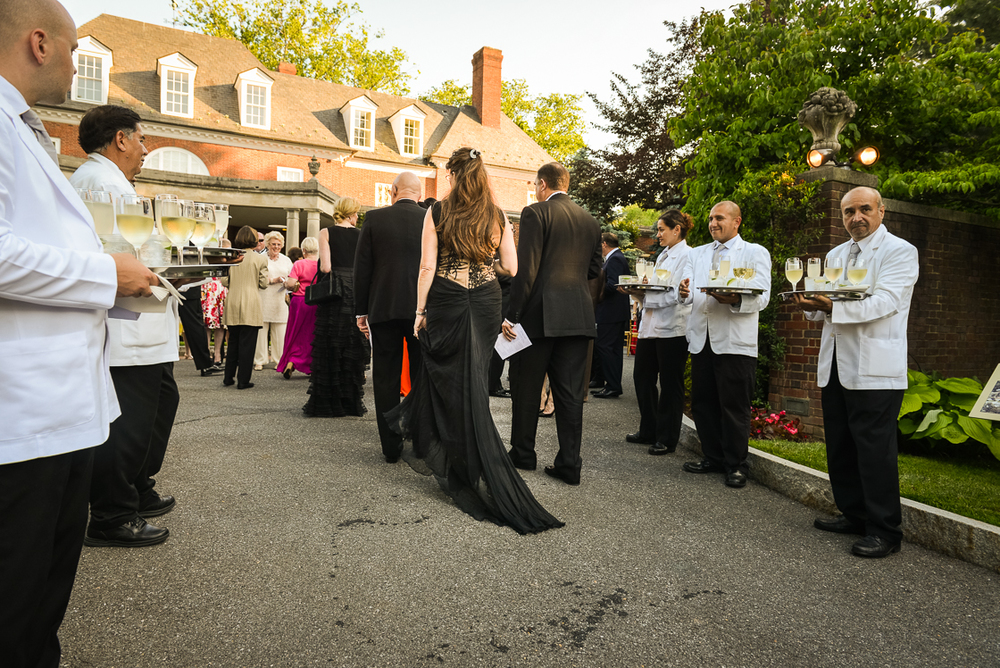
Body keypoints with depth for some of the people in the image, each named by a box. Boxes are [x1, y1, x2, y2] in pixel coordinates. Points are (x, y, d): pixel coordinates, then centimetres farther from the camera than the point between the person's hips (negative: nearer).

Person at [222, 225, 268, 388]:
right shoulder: (260, 259, -6)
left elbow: (225, 281, 5)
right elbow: (263, 283, -5)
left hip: (233, 305, 4)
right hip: (250, 307, -4)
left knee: (233, 342, 16)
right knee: (247, 343, 1)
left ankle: (228, 377, 22)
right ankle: (243, 380, 3)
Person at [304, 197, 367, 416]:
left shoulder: (326, 233, 0)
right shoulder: (361, 235, 5)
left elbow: (325, 267, -10)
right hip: (357, 291, 2)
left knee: (329, 347, 4)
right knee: (353, 347, 10)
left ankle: (326, 402, 8)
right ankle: (351, 402, 15)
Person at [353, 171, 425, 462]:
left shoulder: (374, 218, -1)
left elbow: (362, 268, -1)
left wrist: (361, 310, 6)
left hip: (384, 309, 0)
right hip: (423, 309, 1)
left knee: (386, 379, 8)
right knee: (422, 377, 10)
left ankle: (391, 447, 14)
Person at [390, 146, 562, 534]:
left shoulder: (437, 212, -2)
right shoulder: (498, 216, 4)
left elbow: (427, 266, -6)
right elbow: (511, 268, 1)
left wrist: (420, 310, 0)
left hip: (446, 302, -2)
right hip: (485, 303, 3)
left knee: (444, 376, 11)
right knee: (472, 382, 12)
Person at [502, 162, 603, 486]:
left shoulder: (535, 213, -6)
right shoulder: (590, 221, 12)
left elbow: (526, 269, -13)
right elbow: (594, 270, 16)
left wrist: (512, 315, -11)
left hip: (541, 313, -5)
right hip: (579, 315, 5)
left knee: (526, 387, 10)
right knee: (570, 392, 8)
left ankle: (522, 454, 23)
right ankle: (570, 463, 11)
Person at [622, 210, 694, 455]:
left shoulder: (689, 256, -7)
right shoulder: (663, 256, 20)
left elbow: (680, 294, -17)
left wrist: (645, 294, -16)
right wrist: (637, 291, 2)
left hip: (673, 328, -9)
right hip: (651, 325, 9)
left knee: (670, 384, 1)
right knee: (642, 378, 12)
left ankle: (667, 439, 12)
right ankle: (648, 431, 26)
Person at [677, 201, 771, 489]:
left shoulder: (755, 253, 5)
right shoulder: (698, 253, 20)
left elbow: (761, 297, -7)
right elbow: (691, 296, 12)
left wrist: (734, 299, -27)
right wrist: (685, 293, -13)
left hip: (735, 342, -5)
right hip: (701, 339, 5)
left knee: (734, 406, -1)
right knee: (702, 402, 9)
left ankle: (736, 465, 13)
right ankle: (713, 457, 24)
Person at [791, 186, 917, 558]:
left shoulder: (900, 251, -4)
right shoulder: (835, 255, 18)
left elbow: (883, 302, -18)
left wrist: (833, 307, -31)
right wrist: (811, 306, -8)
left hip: (875, 367, -7)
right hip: (835, 364, 7)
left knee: (875, 448, -4)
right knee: (840, 445, 13)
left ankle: (884, 531, 7)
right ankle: (854, 514, 28)